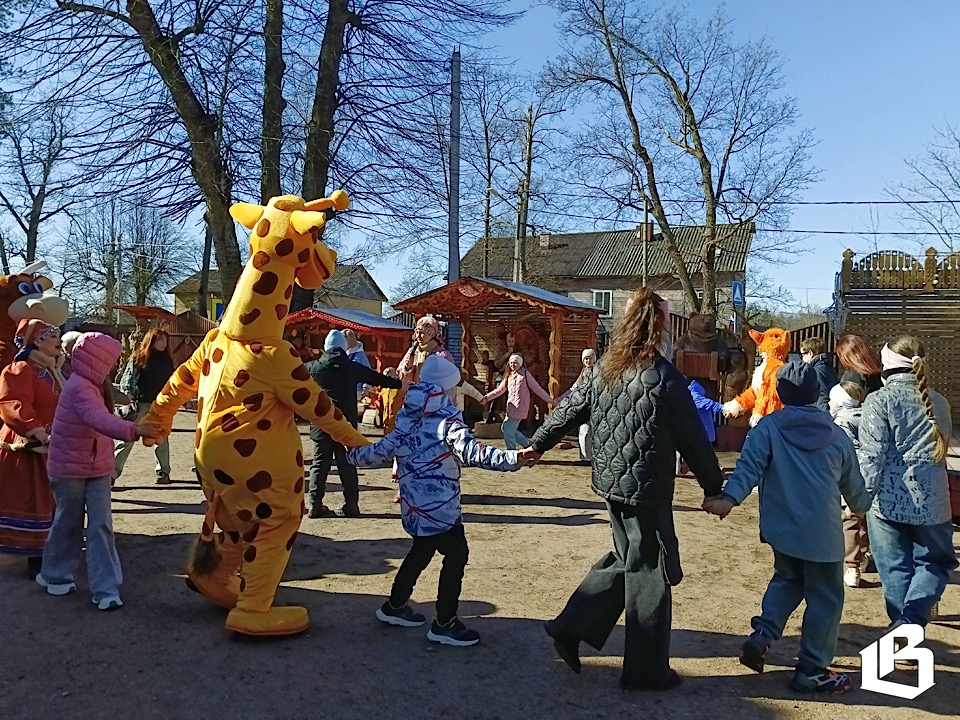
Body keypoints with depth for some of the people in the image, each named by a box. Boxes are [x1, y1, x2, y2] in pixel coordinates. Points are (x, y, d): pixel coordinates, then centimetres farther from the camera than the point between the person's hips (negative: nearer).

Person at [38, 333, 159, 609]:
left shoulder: (94, 385, 7)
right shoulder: (80, 387, -24)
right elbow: (100, 419, -42)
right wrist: (133, 429, -55)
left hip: (97, 467, 7)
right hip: (70, 468, -7)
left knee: (101, 525, 0)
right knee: (68, 522, 12)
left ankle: (105, 588, 2)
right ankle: (54, 575, 36)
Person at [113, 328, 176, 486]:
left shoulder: (167, 360, 9)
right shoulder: (138, 358, -3)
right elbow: (127, 379, -4)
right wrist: (128, 397, -17)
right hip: (140, 403, -4)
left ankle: (164, 472, 20)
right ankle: (112, 472, -2)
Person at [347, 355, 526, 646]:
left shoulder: (407, 415, 8)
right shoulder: (446, 416, -13)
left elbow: (385, 449, 12)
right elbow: (470, 451, -26)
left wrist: (353, 454, 31)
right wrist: (512, 458, -34)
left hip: (414, 500, 8)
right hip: (439, 501, -8)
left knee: (422, 549, 24)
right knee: (456, 555, 1)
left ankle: (395, 606, 35)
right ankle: (444, 624, 5)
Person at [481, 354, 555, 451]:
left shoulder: (525, 374, -3)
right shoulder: (509, 376, 16)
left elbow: (537, 388, -3)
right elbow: (499, 390, 15)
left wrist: (550, 400, -5)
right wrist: (487, 397, 3)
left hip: (520, 407, -8)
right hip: (511, 407, 8)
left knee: (508, 429, -11)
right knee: (505, 428, 9)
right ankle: (527, 443, 21)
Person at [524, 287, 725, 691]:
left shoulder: (605, 369, 2)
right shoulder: (665, 377, -15)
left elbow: (569, 410, 11)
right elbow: (693, 440, -10)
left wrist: (538, 445, 25)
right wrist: (715, 488, 2)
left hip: (611, 484, 7)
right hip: (648, 491, -6)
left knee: (626, 559, 23)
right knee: (649, 574, 6)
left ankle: (571, 628, 22)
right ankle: (646, 671, 19)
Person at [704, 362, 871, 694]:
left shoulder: (768, 427, -1)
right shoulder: (836, 435, 4)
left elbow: (749, 466, -17)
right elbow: (853, 484, 15)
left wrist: (729, 499, -25)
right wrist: (863, 507, 34)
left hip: (781, 528, 2)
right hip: (822, 532, -1)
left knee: (787, 579, 24)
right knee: (825, 598, 10)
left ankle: (762, 636, 10)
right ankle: (811, 670, 15)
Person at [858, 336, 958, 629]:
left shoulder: (879, 401, -9)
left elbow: (871, 455, -15)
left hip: (888, 501, -3)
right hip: (931, 503, 3)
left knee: (895, 569, 10)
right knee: (936, 562, 17)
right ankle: (911, 621, -1)